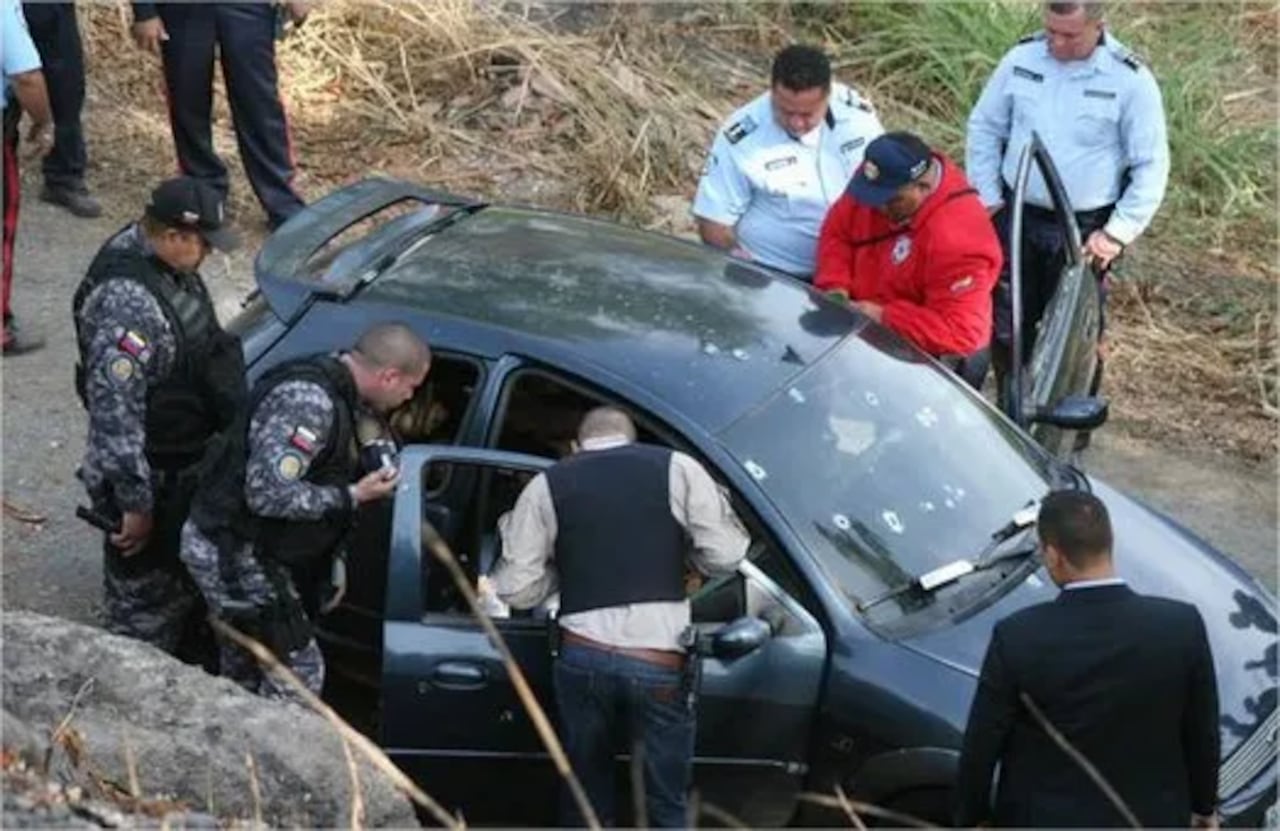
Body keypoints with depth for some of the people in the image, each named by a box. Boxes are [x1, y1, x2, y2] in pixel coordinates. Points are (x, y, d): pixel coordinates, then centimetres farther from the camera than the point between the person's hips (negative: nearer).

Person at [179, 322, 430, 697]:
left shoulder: (340, 396, 7)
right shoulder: (307, 400, -26)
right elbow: (269, 494, -31)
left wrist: (333, 561, 14)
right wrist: (352, 496, -20)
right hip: (231, 555, -10)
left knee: (244, 675, 20)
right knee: (300, 674, -5)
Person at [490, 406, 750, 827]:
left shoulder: (546, 486, 8)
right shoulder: (677, 468, 5)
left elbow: (516, 589, 4)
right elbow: (725, 554, 0)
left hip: (583, 655, 1)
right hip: (660, 658, -1)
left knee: (585, 795, 17)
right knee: (666, 803, 9)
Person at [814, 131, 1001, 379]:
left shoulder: (958, 240, -30)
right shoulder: (881, 178, -9)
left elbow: (960, 333, -30)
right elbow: (837, 232, 7)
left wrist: (884, 317, -28)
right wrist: (835, 285, -10)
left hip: (922, 358, -7)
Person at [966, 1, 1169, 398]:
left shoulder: (1131, 81, -13)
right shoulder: (1021, 60, -4)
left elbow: (1151, 167, -7)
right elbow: (984, 128, 9)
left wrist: (1117, 233, -12)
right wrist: (988, 199, 2)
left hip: (1085, 231, -3)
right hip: (1017, 218, 3)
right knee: (1007, 328, 12)